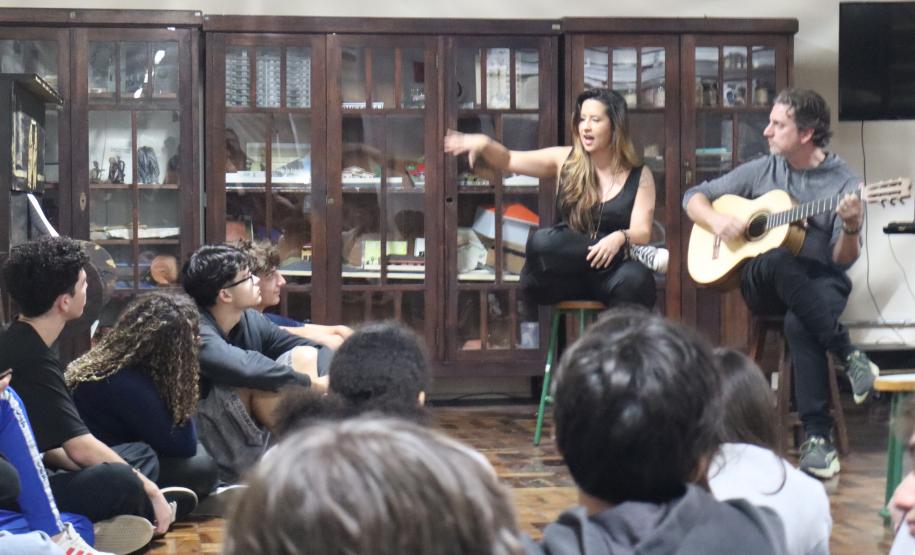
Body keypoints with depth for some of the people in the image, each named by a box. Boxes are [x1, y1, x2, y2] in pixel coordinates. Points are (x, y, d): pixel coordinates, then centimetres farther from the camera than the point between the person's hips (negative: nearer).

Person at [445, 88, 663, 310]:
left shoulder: (640, 176, 5)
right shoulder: (565, 160, 10)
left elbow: (642, 233, -3)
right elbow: (509, 161, 11)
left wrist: (620, 238, -27)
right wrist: (484, 144, -11)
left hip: (611, 274, -2)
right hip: (566, 273, 2)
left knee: (636, 278, -39)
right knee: (541, 242, -34)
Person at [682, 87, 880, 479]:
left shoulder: (842, 183, -2)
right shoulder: (762, 170, 8)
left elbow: (843, 260, -8)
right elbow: (695, 197, 13)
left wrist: (851, 229, -29)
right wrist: (716, 220, -8)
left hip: (819, 283, -2)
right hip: (761, 283, 2)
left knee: (798, 323, -39)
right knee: (776, 261, -37)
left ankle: (818, 436, -32)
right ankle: (850, 356, -30)